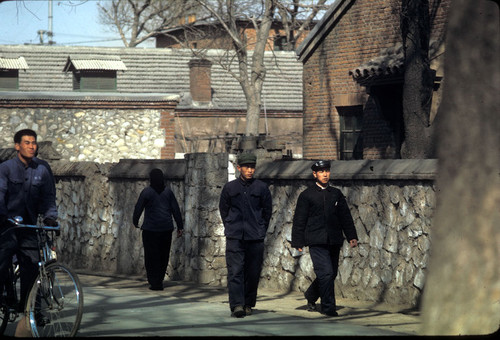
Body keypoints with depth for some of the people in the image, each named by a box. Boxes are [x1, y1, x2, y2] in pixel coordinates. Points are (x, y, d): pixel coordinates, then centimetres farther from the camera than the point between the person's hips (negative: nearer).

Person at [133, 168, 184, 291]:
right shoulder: (168, 191, 6)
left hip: (151, 229, -4)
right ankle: (159, 280, 20)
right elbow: (176, 209, 5)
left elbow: (138, 208, -3)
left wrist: (135, 222, 14)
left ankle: (155, 283, -2)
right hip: (167, 228, 4)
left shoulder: (147, 192, -6)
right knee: (164, 254, 13)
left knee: (152, 255, 1)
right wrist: (180, 227, 8)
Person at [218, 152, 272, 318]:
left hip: (255, 238, 1)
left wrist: (260, 230, 10)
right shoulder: (229, 188, 6)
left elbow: (267, 211, 13)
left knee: (253, 272, 5)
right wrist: (231, 228, 10)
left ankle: (248, 304, 20)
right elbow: (223, 210, 16)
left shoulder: (261, 188, 5)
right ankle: (237, 305, -16)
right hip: (234, 237, -1)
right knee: (235, 270, -11)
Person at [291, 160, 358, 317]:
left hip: (334, 241, 5)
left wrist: (352, 236, 5)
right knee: (326, 272, -15)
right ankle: (328, 307, -5)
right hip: (317, 241, -5)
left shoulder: (336, 194, 14)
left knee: (331, 274, 9)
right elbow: (299, 220, 2)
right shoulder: (306, 195, 2)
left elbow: (345, 216, 15)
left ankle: (311, 296, 33)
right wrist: (298, 242, -3)